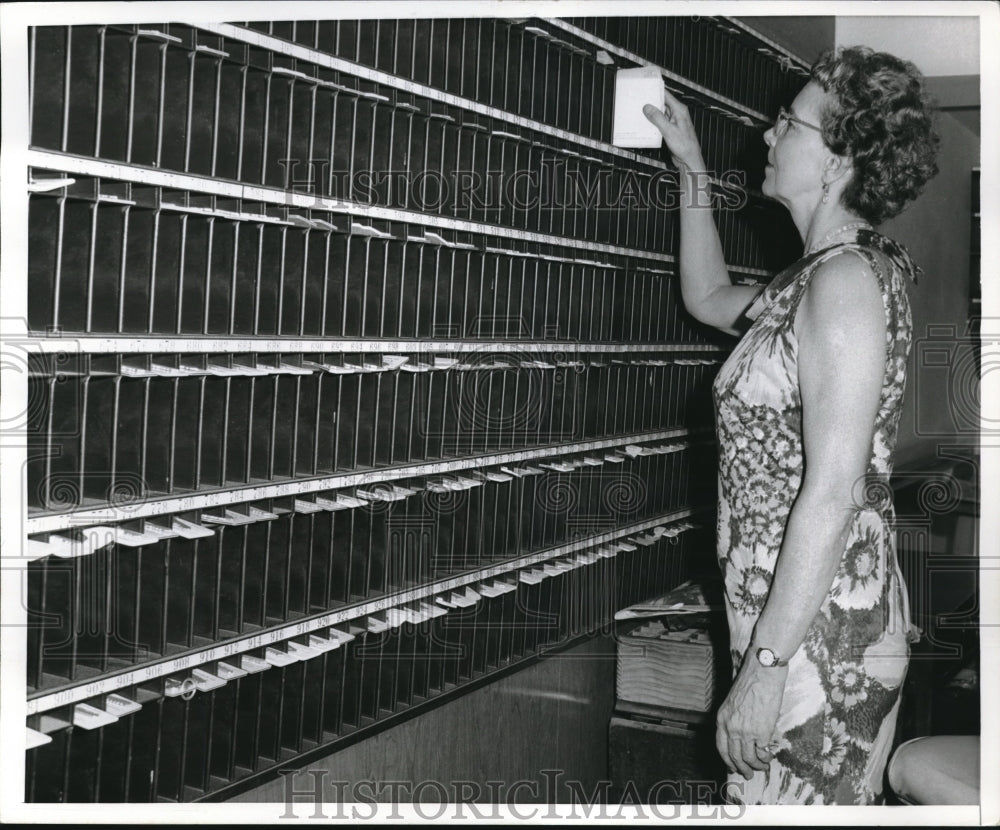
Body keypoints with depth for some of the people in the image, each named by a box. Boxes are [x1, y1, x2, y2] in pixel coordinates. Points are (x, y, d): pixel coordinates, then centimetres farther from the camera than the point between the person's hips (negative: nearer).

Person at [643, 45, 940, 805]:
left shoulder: (848, 279, -18)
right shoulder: (820, 275, 12)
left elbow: (833, 495, -23)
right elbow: (710, 299, 31)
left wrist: (765, 666, -21)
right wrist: (691, 170, 27)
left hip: (818, 632, -9)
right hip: (828, 626, 9)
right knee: (840, 800, 18)